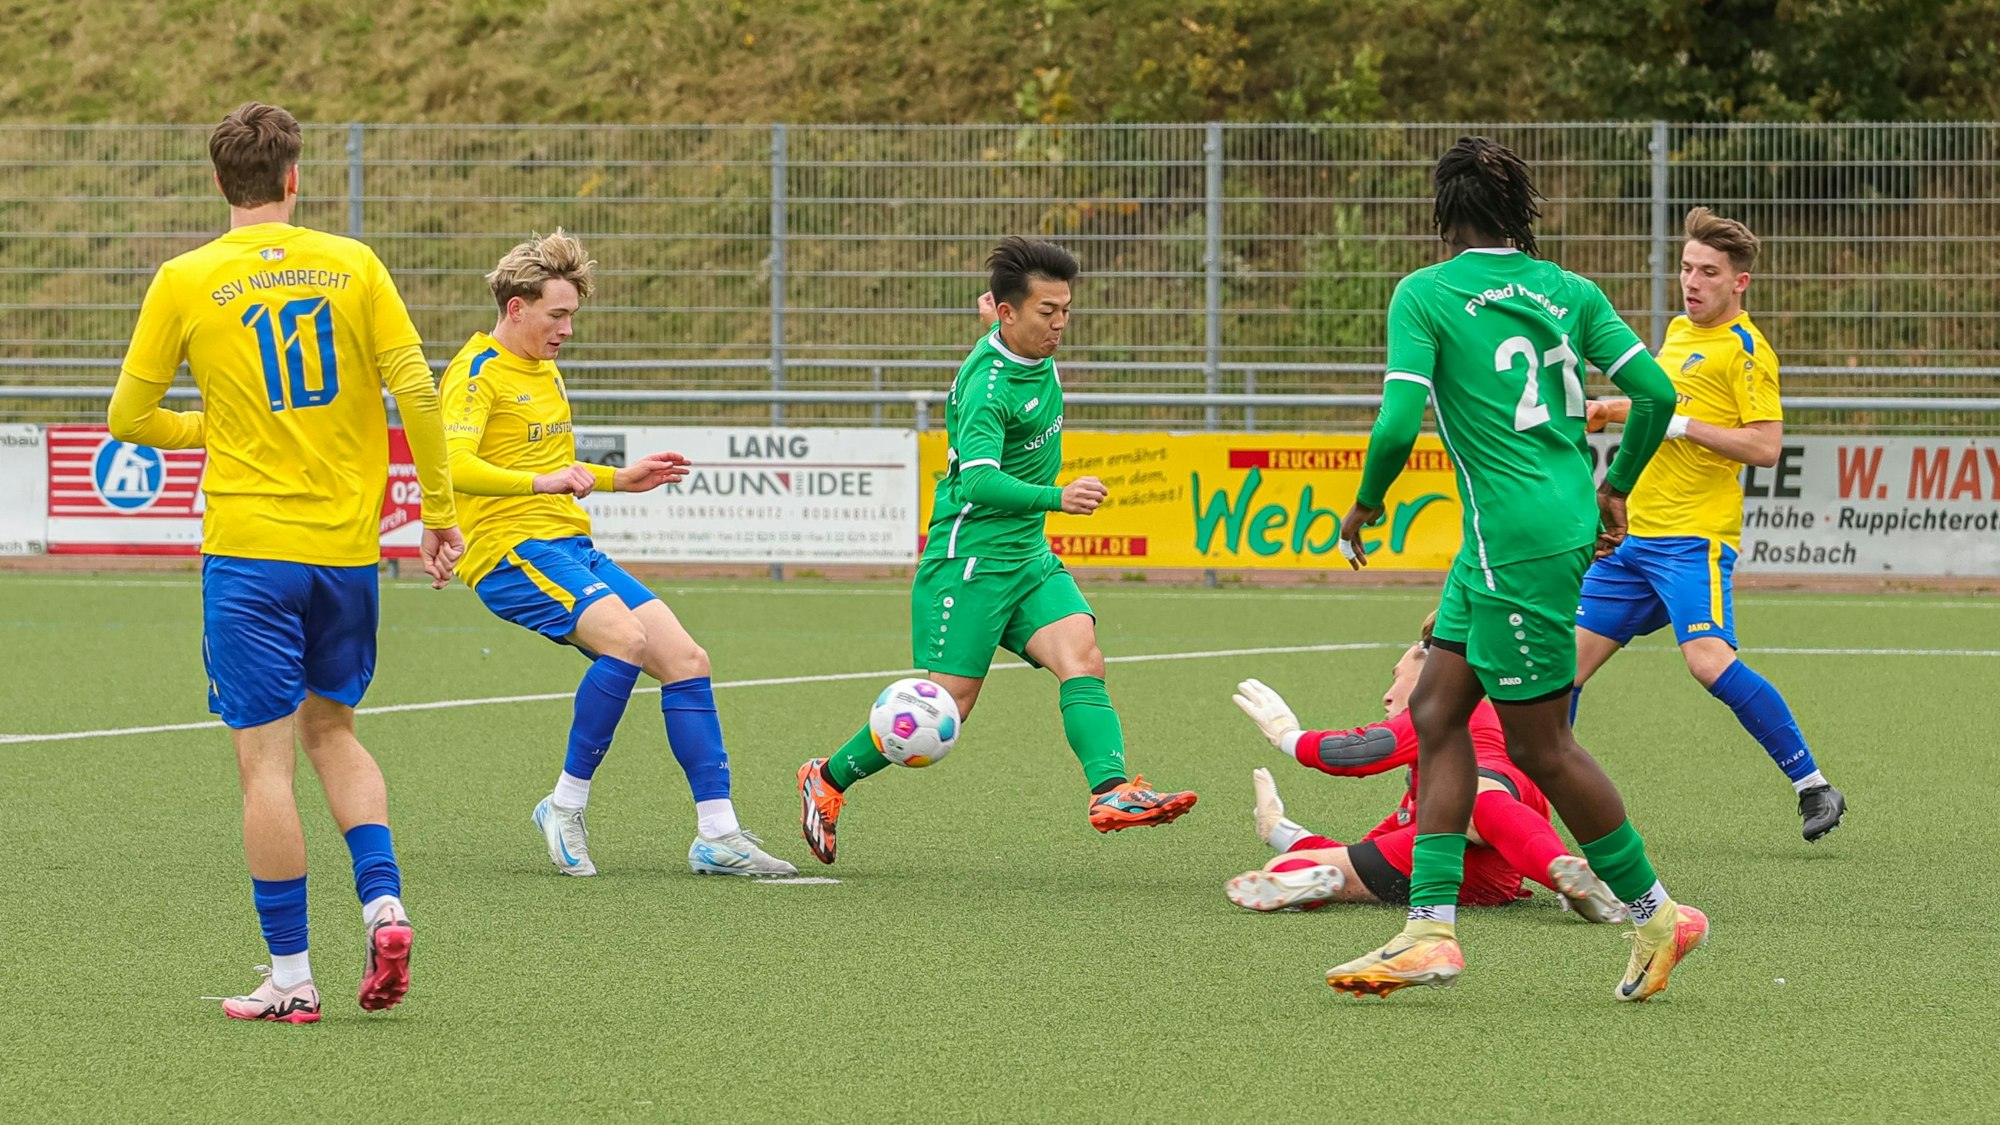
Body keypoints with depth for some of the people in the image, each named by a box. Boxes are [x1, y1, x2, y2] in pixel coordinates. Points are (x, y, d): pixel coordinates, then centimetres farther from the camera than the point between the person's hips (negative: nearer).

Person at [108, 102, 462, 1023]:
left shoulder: (185, 281, -3)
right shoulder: (351, 265, 2)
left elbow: (130, 419, 1)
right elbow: (416, 389, -4)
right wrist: (439, 509, 3)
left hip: (248, 546, -3)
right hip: (347, 545, 3)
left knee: (265, 760, 0)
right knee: (330, 729, 21)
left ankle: (291, 978, 0)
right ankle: (383, 903, 2)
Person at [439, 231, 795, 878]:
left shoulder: (546, 373, 22)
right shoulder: (479, 373, -8)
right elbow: (452, 465, -25)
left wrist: (617, 479, 26)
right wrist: (544, 482, -33)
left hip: (572, 550, 9)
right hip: (512, 554, -9)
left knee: (686, 660, -2)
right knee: (626, 638, -30)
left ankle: (717, 836, 0)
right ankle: (566, 807, -17)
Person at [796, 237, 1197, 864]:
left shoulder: (1037, 354, 5)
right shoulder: (987, 384, -22)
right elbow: (979, 480, -36)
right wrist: (1057, 498, -47)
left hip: (1028, 557, 8)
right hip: (970, 560, -8)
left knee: (1081, 656, -16)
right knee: (947, 708, -4)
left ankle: (1112, 792, -33)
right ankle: (827, 780, 16)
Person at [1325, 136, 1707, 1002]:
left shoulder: (1425, 294, -8)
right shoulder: (1569, 292, 9)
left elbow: (1397, 425, -16)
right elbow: (1655, 392, 4)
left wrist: (1365, 505, 2)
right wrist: (1614, 487, 19)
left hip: (1517, 537, -8)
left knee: (1539, 745, 3)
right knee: (1436, 711, 9)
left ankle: (1656, 913, 11)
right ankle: (1432, 929, 4)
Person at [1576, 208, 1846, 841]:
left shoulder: (1745, 349, -9)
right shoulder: (1678, 332, 16)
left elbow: (1766, 446, -17)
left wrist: (1682, 425, -19)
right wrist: (1613, 408, 21)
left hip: (1692, 539, -8)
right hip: (1633, 534, 8)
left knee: (1709, 659, -25)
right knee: (1569, 663, 7)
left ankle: (1813, 788, -18)